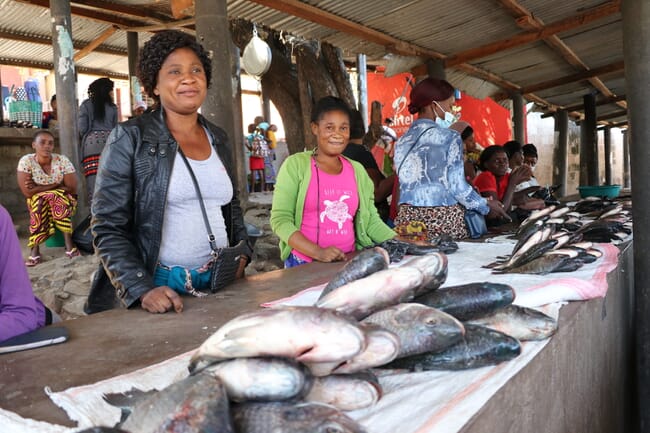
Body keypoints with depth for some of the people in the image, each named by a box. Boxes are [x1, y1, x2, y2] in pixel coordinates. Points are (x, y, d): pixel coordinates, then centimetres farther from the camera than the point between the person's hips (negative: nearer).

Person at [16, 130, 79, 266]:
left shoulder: (62, 160, -14)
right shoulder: (26, 161, -13)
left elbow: (72, 189, -16)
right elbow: (27, 192, -20)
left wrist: (39, 188, -14)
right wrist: (56, 185, -18)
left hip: (64, 202, 0)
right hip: (37, 203, 0)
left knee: (54, 197, -31)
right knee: (40, 200, -31)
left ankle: (69, 243, -30)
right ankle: (35, 249, -30)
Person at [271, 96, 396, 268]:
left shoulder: (357, 170, 8)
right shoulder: (296, 164, -5)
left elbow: (371, 220, 10)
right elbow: (280, 219, -10)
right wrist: (318, 252, -21)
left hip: (348, 262, 5)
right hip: (304, 263, -4)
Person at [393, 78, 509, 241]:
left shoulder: (402, 141, 9)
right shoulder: (449, 137, -6)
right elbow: (458, 186, -9)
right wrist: (486, 207, 6)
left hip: (407, 218, 5)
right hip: (444, 220, -5)